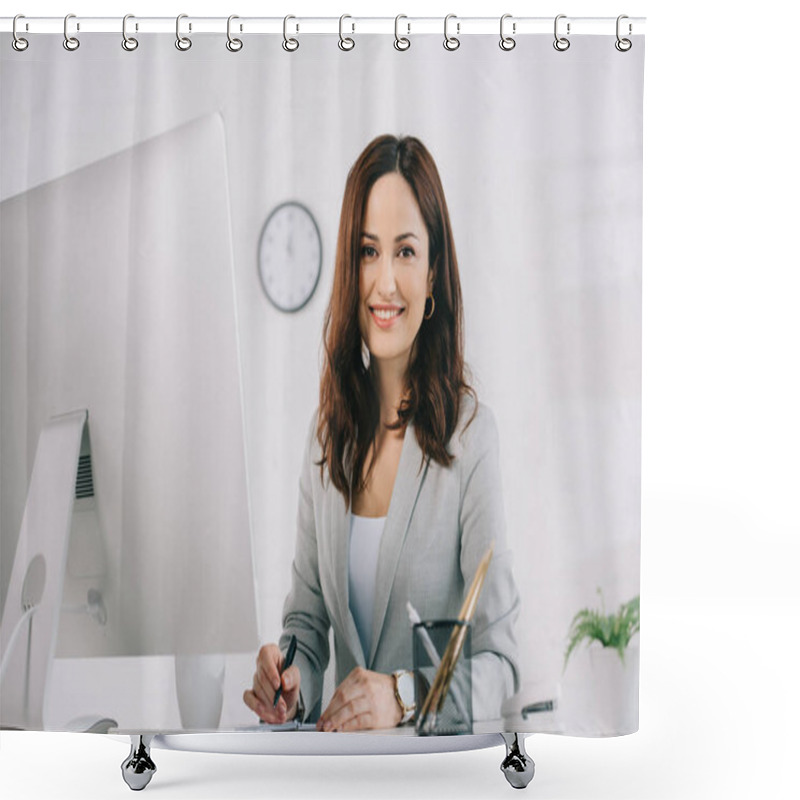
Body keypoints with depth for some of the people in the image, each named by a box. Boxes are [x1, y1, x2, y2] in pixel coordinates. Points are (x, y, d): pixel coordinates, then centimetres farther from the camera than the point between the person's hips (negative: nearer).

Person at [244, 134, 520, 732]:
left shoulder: (470, 433, -10)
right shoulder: (328, 430, 6)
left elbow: (501, 664, -9)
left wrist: (404, 694, -26)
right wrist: (291, 682, -9)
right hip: (339, 748, 3)